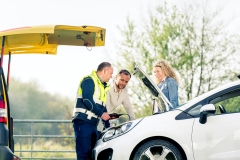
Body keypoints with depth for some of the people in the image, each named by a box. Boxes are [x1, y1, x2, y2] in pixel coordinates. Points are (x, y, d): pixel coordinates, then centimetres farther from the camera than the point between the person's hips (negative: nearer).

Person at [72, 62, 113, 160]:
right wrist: (101, 113, -18)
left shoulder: (102, 86, 24)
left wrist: (108, 126, 21)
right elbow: (87, 100, -18)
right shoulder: (89, 80, -5)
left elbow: (102, 107, 26)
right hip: (83, 122, -10)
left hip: (93, 124, 10)